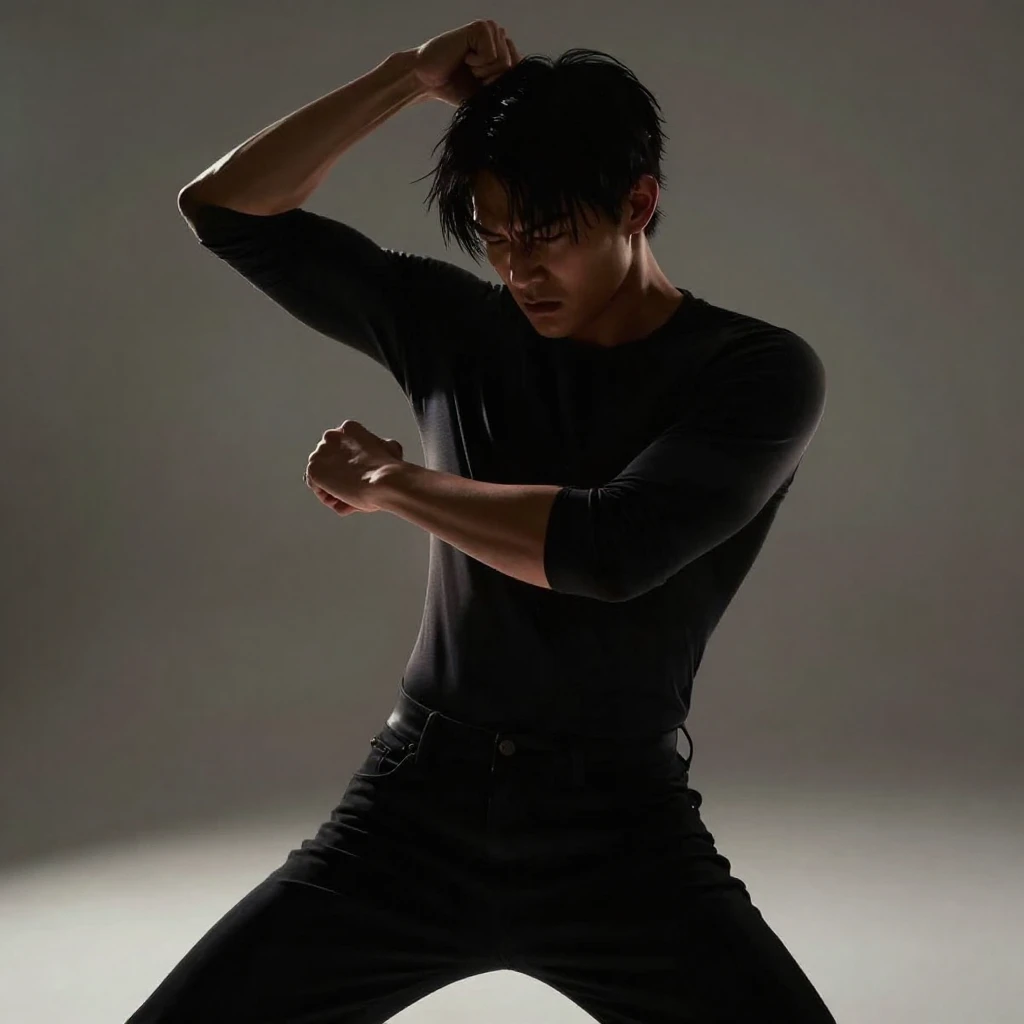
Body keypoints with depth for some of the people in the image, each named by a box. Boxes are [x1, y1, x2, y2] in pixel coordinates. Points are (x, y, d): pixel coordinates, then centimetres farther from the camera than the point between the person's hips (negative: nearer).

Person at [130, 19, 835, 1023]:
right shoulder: (457, 328, 6)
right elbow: (224, 207, 6)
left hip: (622, 833, -2)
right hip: (413, 804, 3)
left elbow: (611, 549, -21)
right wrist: (409, 77, -3)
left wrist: (385, 479, -9)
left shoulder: (760, 372, -6)